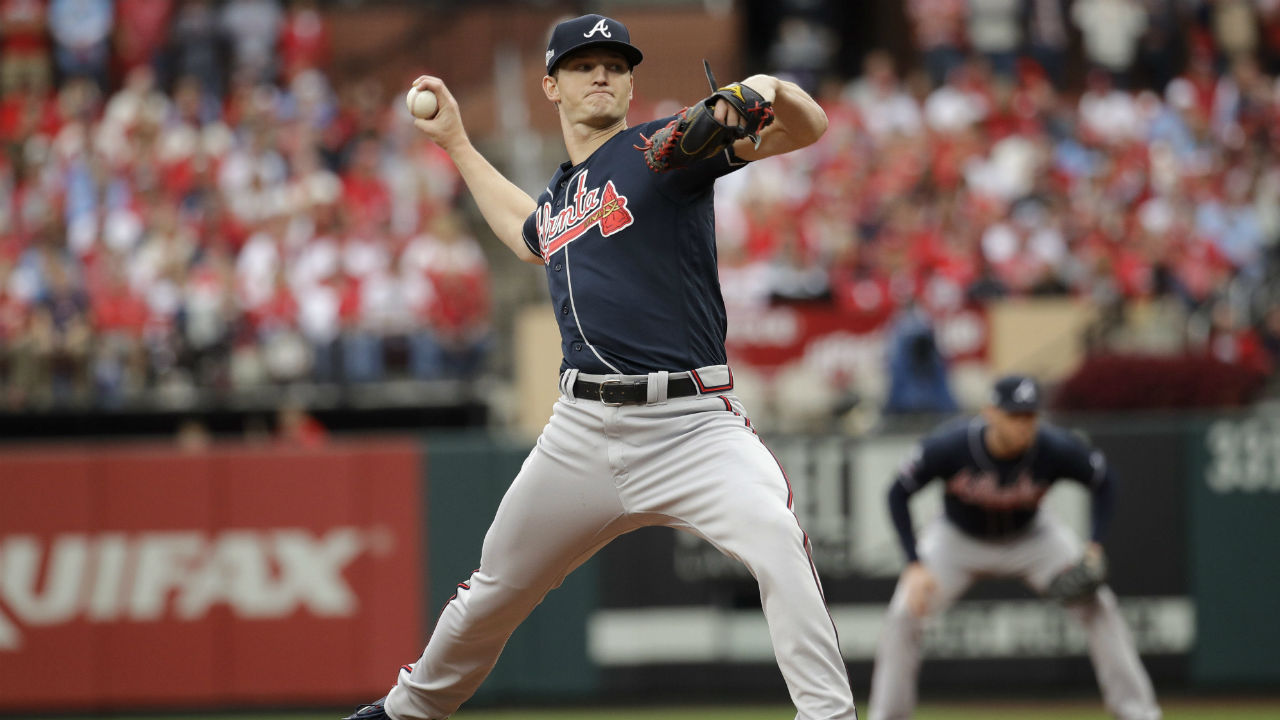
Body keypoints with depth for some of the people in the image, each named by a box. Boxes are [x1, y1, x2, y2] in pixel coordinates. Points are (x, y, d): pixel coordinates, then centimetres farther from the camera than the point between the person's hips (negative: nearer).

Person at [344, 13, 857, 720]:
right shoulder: (559, 192, 19)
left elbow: (807, 127, -12)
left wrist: (769, 90, -34)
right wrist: (456, 145, 45)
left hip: (691, 423, -5)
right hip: (584, 428, 6)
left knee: (776, 536, -32)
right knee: (495, 587, 16)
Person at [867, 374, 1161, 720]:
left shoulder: (1055, 448, -31)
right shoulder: (948, 445, -34)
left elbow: (1103, 481, -11)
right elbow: (898, 494, -19)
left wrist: (1094, 548, -23)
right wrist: (915, 565, -27)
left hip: (1032, 537, 1)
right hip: (958, 539, -1)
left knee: (1097, 606, -13)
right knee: (903, 616, -16)